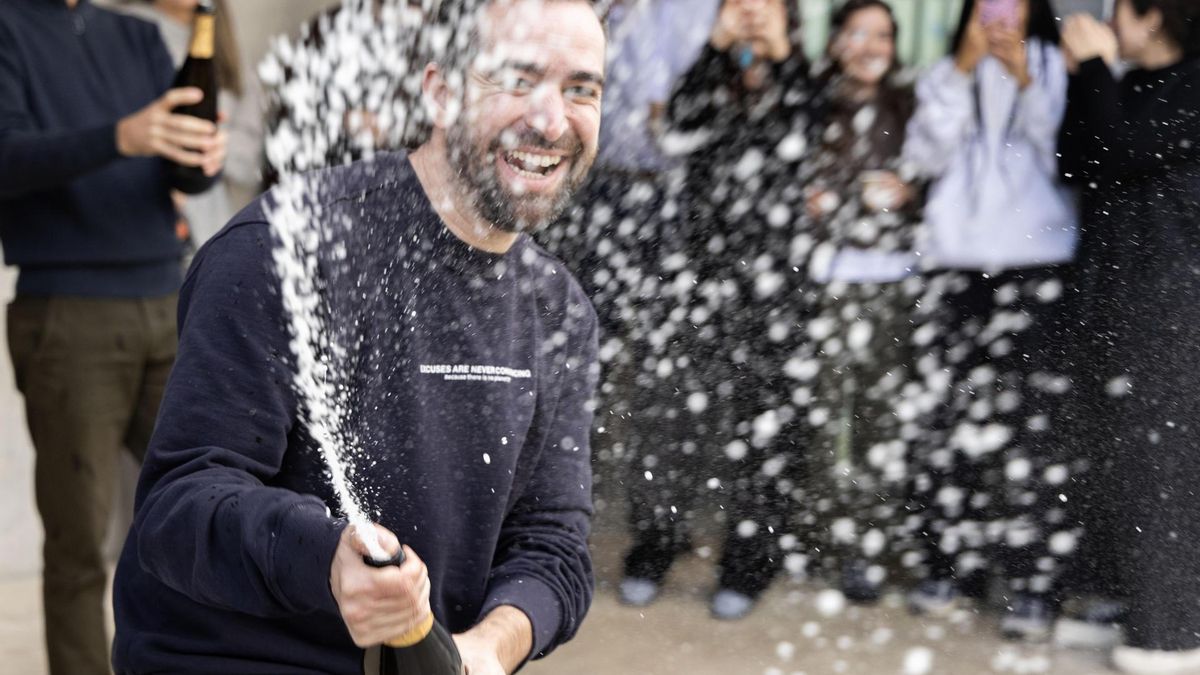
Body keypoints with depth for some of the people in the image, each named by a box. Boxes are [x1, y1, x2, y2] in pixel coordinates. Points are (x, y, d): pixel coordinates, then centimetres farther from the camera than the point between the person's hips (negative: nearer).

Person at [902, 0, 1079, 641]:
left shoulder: (1056, 68, 13)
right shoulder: (944, 75, 21)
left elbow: (1069, 153, 0)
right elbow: (927, 154, 4)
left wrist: (1026, 80, -8)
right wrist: (964, 67, -3)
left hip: (1035, 262, -3)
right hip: (953, 262, 3)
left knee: (1025, 421, -13)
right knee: (951, 416, -3)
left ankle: (1030, 583, -9)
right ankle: (951, 563, 9)